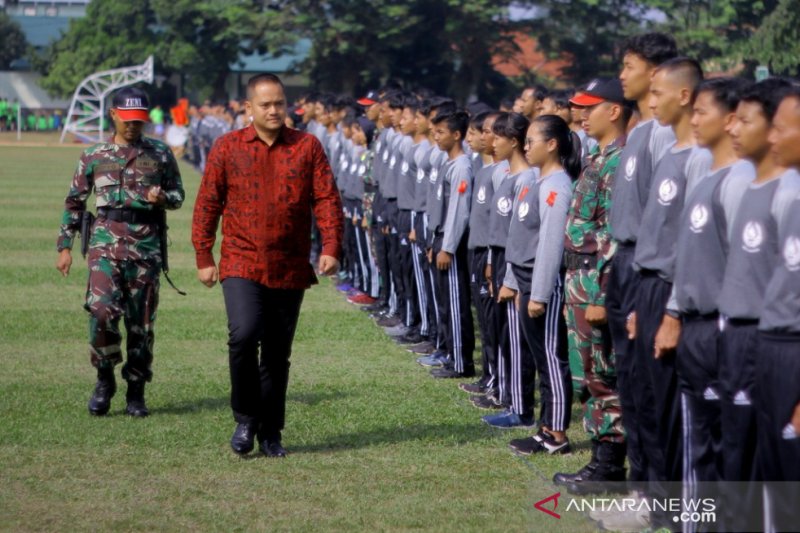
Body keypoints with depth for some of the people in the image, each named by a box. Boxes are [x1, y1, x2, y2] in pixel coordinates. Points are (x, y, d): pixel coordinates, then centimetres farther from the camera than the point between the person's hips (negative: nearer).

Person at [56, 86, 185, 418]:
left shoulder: (160, 154, 9)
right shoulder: (94, 156, 8)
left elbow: (178, 194, 14)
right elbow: (74, 203, 12)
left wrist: (162, 198, -9)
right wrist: (65, 246, 7)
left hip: (146, 245, 1)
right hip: (105, 242, -1)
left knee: (141, 322, 3)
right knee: (102, 310, -17)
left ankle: (136, 393, 14)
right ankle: (104, 379, 2)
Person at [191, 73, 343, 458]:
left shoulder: (307, 147, 4)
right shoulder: (227, 148, 2)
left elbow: (327, 198, 0)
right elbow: (207, 204, 5)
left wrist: (330, 248, -11)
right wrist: (204, 257, 2)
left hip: (290, 269, 2)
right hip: (241, 264, -1)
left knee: (278, 353, 7)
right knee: (244, 336, -21)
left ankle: (270, 433, 20)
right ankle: (245, 419, -1)